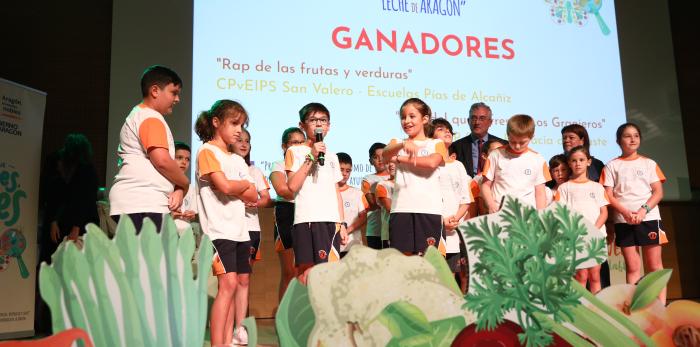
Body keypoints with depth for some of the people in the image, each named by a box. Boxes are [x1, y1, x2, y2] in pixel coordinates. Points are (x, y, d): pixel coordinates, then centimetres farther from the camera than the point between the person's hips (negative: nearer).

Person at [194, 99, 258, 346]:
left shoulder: (238, 160, 19)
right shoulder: (207, 151, -3)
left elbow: (253, 197, 9)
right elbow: (224, 186, -16)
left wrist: (234, 187, -7)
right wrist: (245, 184, 2)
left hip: (240, 229, 8)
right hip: (219, 229, -8)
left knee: (242, 281, 8)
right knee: (228, 283, -17)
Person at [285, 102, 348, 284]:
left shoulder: (332, 156, 22)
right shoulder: (295, 151, 5)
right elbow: (293, 185, -9)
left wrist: (342, 224, 14)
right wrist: (311, 157, -9)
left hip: (332, 221, 5)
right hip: (307, 220, -5)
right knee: (306, 272, -9)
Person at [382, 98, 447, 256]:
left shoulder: (436, 144, 12)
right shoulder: (397, 143, 17)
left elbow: (432, 162, -11)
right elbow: (385, 156, -7)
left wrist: (400, 159, -5)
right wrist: (403, 144, -29)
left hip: (429, 209, -1)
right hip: (401, 208, 2)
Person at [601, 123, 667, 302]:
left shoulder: (649, 163, 10)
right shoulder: (612, 166, 7)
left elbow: (658, 192, 3)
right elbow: (608, 195, 0)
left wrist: (643, 210, -13)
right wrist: (626, 212, -15)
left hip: (649, 218, 1)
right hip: (623, 221, 0)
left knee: (654, 265, 0)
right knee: (632, 267, 3)